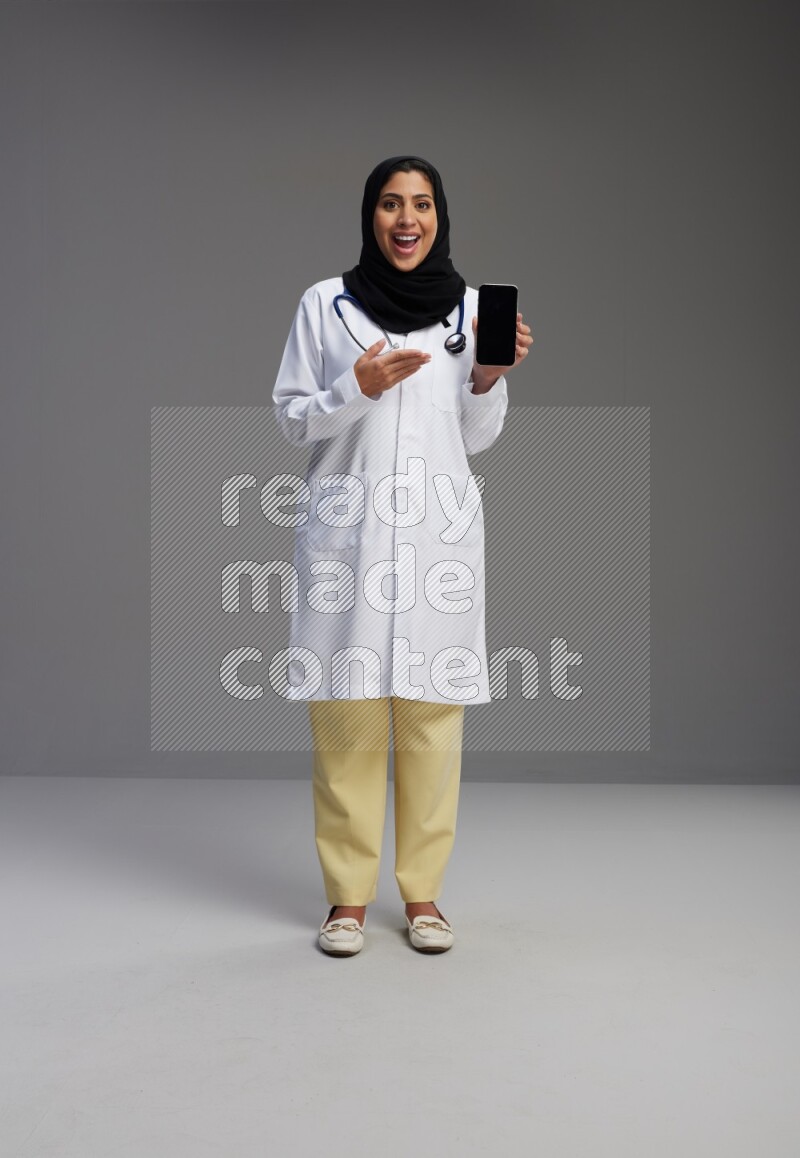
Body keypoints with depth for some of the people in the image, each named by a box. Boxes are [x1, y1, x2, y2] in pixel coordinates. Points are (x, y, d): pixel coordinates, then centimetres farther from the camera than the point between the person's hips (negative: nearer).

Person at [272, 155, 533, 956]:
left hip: (438, 530, 2)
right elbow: (290, 419, 5)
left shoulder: (469, 307, 11)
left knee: (432, 714, 1)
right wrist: (356, 389, -11)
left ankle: (423, 892, 13)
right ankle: (348, 895, 11)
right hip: (347, 529, -1)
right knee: (346, 716, -2)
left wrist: (490, 377, -4)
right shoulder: (325, 303, 5)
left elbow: (477, 437, 14)